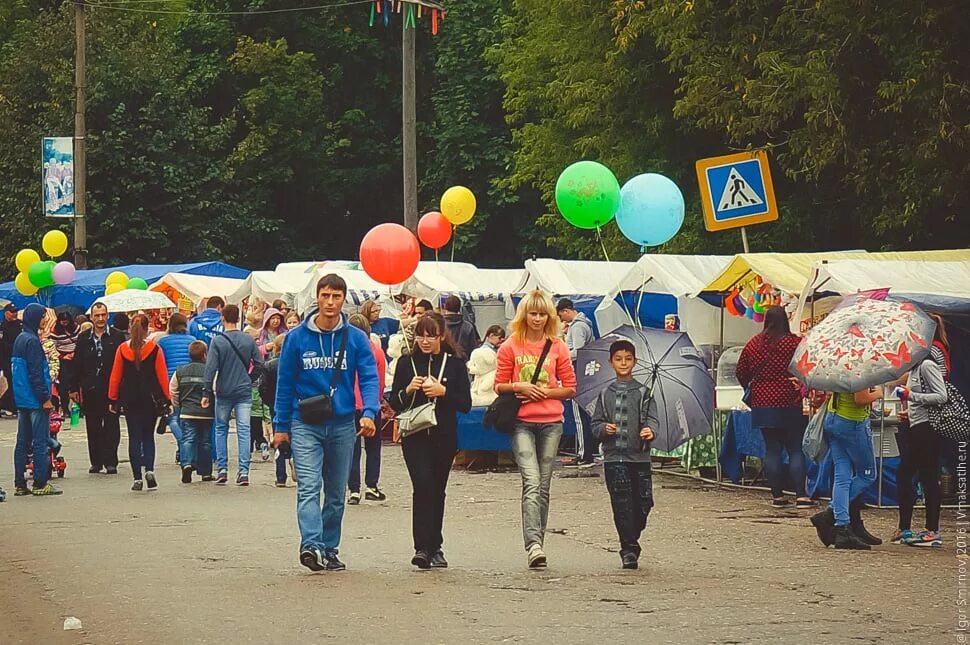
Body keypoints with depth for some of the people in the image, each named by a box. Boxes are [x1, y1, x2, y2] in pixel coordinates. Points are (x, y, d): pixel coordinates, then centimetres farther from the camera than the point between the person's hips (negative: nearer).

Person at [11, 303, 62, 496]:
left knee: (23, 442, 10)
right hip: (35, 400, -9)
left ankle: (20, 484, 11)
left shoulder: (19, 339, 14)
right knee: (40, 442, -5)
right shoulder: (32, 341, -15)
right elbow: (36, 372, -19)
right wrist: (45, 397, -16)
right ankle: (40, 484, -5)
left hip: (22, 399, 9)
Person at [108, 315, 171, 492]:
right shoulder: (154, 349, -5)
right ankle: (149, 469, -7)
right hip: (151, 399, 0)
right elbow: (162, 376, -3)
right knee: (148, 436, 13)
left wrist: (113, 399, 10)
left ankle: (137, 477, 0)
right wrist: (167, 400, 3)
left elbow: (115, 376, 2)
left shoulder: (122, 349, -1)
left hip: (129, 399, 1)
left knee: (134, 437, 5)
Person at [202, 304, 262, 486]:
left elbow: (211, 368, -11)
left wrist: (207, 393, -7)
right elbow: (258, 364, 2)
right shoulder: (249, 340, -1)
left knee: (221, 429, 13)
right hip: (244, 392, 1)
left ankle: (222, 469, 11)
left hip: (224, 391, -1)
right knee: (244, 430, 1)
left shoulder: (217, 340, -9)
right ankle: (244, 471, -5)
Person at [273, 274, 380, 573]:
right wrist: (281, 426, 3)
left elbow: (369, 378, -5)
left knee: (336, 493, 11)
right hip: (305, 425, -2)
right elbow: (285, 383, 3)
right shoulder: (297, 338, -3)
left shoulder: (356, 339, -1)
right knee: (309, 487, -17)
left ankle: (329, 550, 22)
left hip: (342, 425, 2)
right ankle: (311, 546, -29)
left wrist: (369, 413, -23)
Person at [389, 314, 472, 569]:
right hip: (415, 436, -1)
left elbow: (466, 404, 0)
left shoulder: (455, 364, 4)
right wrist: (408, 390, -13)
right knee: (423, 485, -16)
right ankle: (423, 547, -19)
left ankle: (433, 548, 20)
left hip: (444, 437, 1)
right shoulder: (407, 364, 5)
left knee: (437, 490, 9)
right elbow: (394, 403, 6)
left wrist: (443, 392, -15)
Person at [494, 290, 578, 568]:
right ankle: (534, 545, -26)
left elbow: (570, 388, 9)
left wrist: (545, 392, -7)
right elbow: (499, 385, 9)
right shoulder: (510, 346, 4)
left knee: (543, 486, 6)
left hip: (551, 422, 2)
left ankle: (537, 543, 15)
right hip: (522, 423, -2)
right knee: (532, 482, -17)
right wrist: (519, 387, -10)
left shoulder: (558, 347, 8)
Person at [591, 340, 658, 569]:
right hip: (614, 457, 0)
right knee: (622, 503, -8)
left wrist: (649, 430, -24)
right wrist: (604, 428, -11)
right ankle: (629, 549, -3)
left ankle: (631, 539, 23)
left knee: (643, 503, -1)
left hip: (639, 456, 0)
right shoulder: (606, 395, 11)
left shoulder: (643, 393, 7)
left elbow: (651, 418, -3)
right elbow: (596, 423, 11)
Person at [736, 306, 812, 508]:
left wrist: (750, 388, 28)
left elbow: (741, 373, 11)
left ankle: (777, 495, 8)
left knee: (772, 449, 8)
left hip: (762, 405, 3)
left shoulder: (753, 344, 4)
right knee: (796, 449, 2)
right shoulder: (795, 343, -8)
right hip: (789, 405, -3)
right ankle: (801, 495, -4)